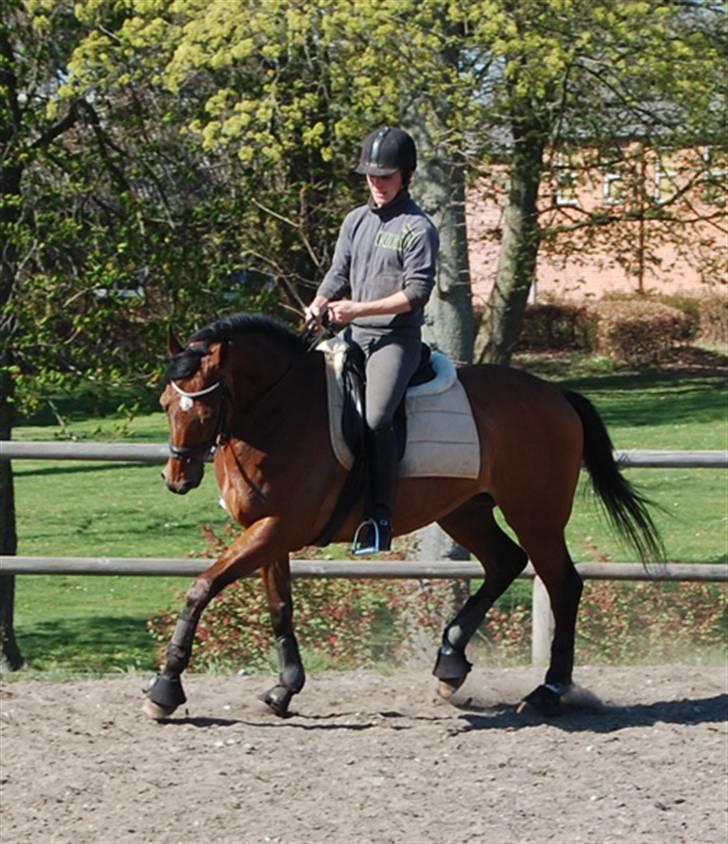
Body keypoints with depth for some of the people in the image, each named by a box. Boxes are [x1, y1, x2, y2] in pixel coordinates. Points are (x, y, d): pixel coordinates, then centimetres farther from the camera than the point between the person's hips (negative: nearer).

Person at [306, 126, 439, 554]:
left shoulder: (418, 229, -6)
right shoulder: (357, 221, 15)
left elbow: (416, 293, -13)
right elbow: (339, 274, 17)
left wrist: (360, 309, -21)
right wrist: (319, 305, -4)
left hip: (397, 338, -8)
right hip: (352, 335, 8)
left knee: (375, 419, -27)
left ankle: (380, 518, -22)